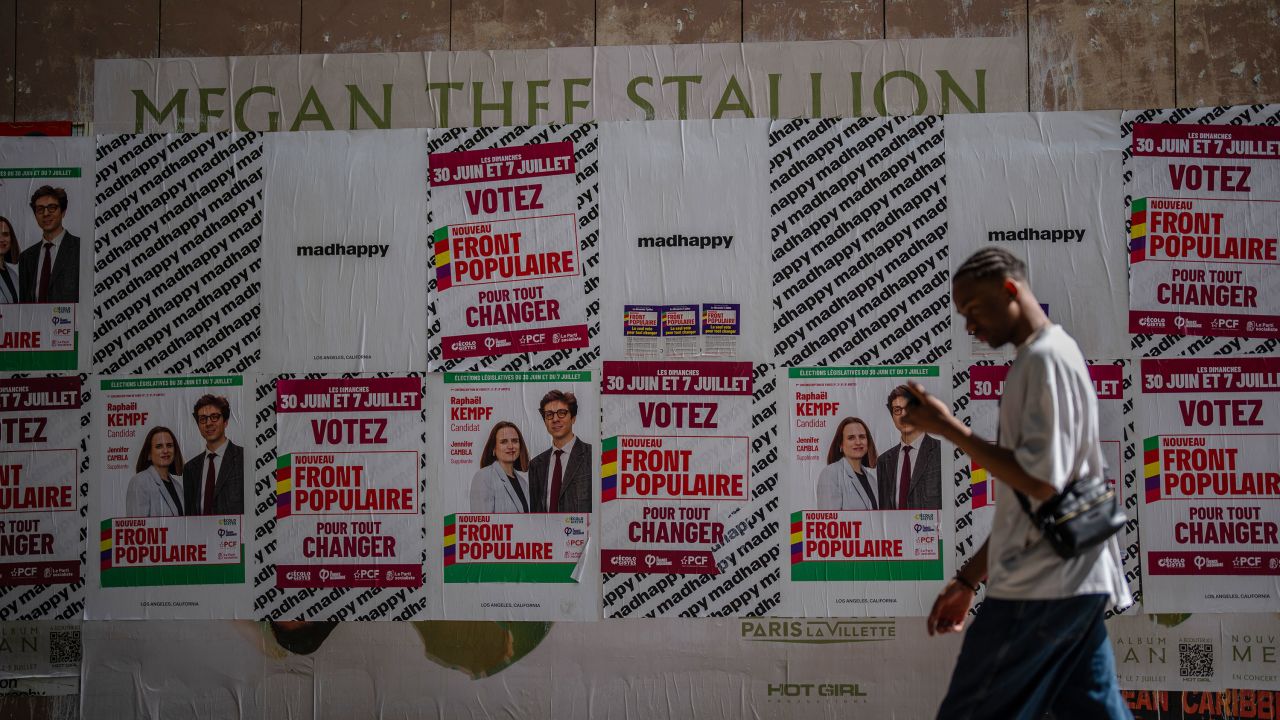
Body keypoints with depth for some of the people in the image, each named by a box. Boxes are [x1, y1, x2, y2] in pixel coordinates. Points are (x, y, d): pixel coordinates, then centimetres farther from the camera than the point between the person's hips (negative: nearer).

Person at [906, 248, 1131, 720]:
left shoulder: (1045, 357, -11)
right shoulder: (1050, 357, 19)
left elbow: (1042, 480, -21)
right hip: (1073, 579, 10)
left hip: (1042, 586, -10)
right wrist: (969, 578, 21)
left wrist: (947, 428, -15)